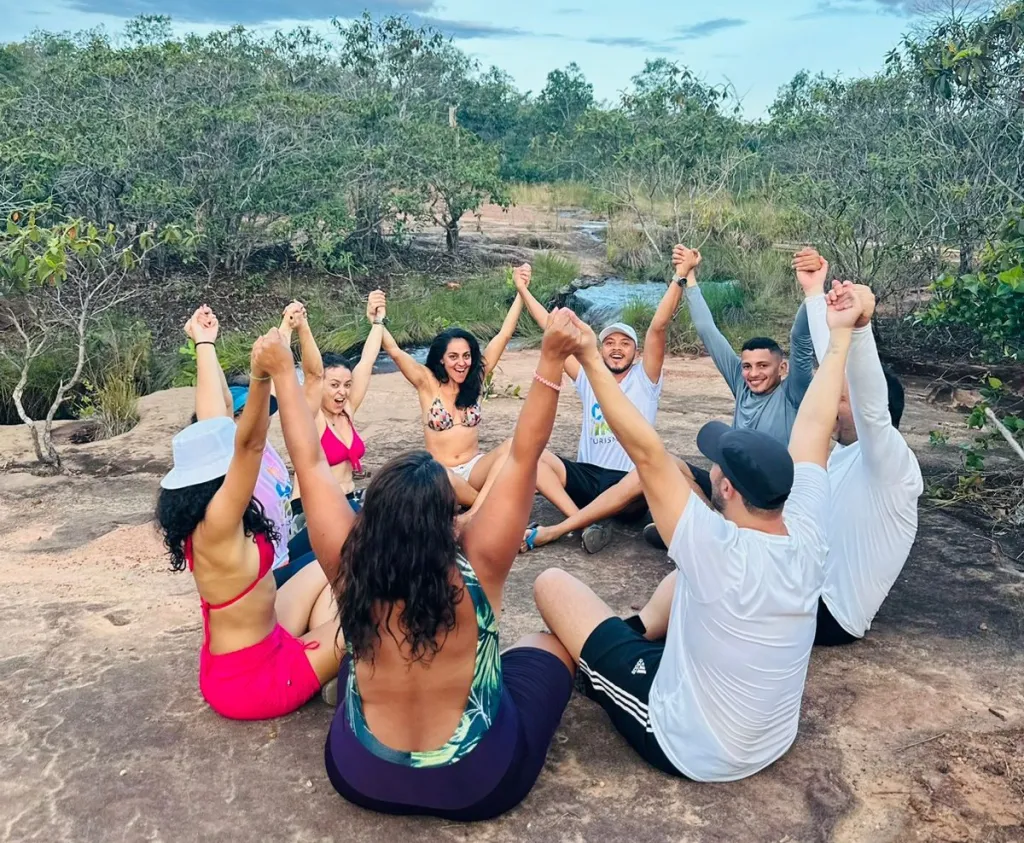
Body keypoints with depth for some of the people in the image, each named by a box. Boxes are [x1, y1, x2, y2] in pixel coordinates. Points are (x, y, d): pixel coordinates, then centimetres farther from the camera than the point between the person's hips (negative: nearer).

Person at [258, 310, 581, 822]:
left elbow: (310, 463, -10)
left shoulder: (351, 571, -19)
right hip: (479, 784, -2)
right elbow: (523, 457, -22)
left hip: (359, 778, 3)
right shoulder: (476, 571, -24)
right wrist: (551, 359, -24)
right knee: (549, 643, 18)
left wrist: (283, 373, -4)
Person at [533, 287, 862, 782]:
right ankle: (642, 631, 26)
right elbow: (814, 426, -9)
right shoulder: (806, 538, -17)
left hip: (687, 750, -6)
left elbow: (646, 452, -36)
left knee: (551, 584, -4)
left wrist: (591, 361, -36)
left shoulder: (718, 552, -34)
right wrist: (839, 336, -1)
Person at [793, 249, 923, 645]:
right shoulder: (844, 449, 3)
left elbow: (871, 407, -42)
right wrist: (814, 293, 8)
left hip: (831, 614, -8)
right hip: (809, 585, 8)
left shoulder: (890, 461, -20)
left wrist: (859, 326, -58)